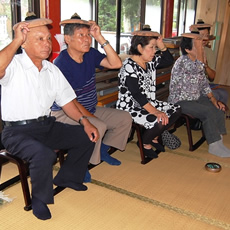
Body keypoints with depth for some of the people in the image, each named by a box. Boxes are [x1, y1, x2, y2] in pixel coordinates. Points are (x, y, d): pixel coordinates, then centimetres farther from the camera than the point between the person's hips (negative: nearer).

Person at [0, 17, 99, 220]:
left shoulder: (52, 70, 9)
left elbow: (66, 100, 12)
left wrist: (84, 121, 0)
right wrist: (17, 40, -30)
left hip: (47, 126, 7)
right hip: (18, 131, -7)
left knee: (87, 137, 2)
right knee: (45, 155, -34)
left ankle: (67, 177, 25)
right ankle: (39, 199, -3)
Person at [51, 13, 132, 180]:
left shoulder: (91, 54, 2)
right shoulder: (61, 63, -20)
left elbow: (116, 64, -8)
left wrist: (101, 38, -14)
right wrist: (90, 117, -20)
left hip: (90, 109, 8)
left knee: (125, 118, 2)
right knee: (99, 127, -33)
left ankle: (103, 151, 18)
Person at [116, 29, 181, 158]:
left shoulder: (151, 61, 6)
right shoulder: (129, 66, -21)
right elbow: (136, 95, -28)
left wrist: (162, 46, 3)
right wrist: (155, 112, -32)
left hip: (147, 103, 9)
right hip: (130, 107, -9)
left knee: (176, 111, 4)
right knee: (160, 121, -28)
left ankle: (154, 137, 19)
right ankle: (144, 143, 4)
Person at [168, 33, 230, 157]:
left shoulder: (198, 63, 8)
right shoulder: (182, 61, -20)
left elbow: (204, 84, 13)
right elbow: (197, 69, -40)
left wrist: (214, 100, 4)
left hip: (196, 98, 8)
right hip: (180, 101, -8)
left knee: (218, 109, -7)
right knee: (209, 112, -22)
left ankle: (219, 140, 1)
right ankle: (214, 146, -10)